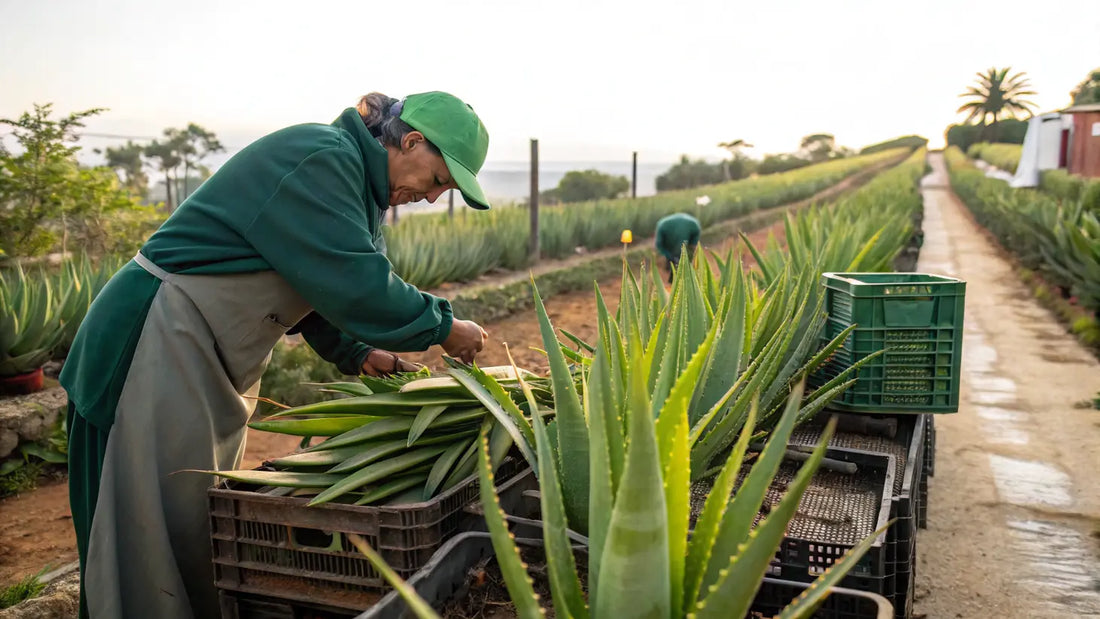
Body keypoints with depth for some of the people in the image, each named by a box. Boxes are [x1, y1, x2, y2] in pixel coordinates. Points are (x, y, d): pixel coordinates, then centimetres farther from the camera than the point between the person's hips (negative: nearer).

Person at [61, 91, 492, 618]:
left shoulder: (350, 175, 12)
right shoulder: (320, 158, -20)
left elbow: (317, 282, 18)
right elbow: (353, 281, -27)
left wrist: (356, 352, 8)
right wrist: (442, 328, -15)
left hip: (208, 358, 10)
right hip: (157, 345, -10)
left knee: (208, 516, 16)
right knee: (159, 528, -2)